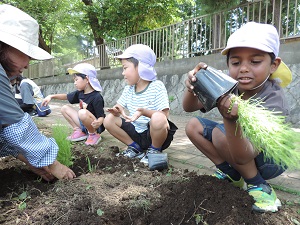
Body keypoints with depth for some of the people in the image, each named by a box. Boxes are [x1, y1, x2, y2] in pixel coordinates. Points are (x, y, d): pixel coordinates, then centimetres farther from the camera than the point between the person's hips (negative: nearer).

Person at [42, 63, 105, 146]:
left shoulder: (96, 97, -23)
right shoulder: (80, 93, 2)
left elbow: (101, 117, -25)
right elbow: (66, 96, 18)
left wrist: (98, 122, -47)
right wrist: (51, 96, 7)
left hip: (94, 126, -8)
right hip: (83, 123, 8)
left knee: (82, 113, -36)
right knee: (65, 108, 7)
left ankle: (94, 135, -12)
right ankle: (79, 131, 5)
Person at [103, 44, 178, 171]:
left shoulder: (157, 86, -15)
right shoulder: (129, 89, 4)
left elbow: (164, 115, -23)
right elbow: (118, 108, 6)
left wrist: (144, 111, -38)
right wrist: (116, 110, -19)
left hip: (155, 133, -6)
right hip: (136, 131, 6)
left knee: (157, 118, -39)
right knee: (109, 120, -7)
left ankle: (154, 151, -7)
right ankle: (135, 147, 6)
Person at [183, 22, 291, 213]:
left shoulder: (273, 101, -31)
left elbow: (243, 155, -40)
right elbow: (189, 108, -18)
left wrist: (230, 120, -60)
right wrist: (192, 89, -41)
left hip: (270, 158, -6)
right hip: (238, 147, 6)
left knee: (221, 135, -32)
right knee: (193, 126, -8)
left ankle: (258, 185, -6)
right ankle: (232, 175, 5)